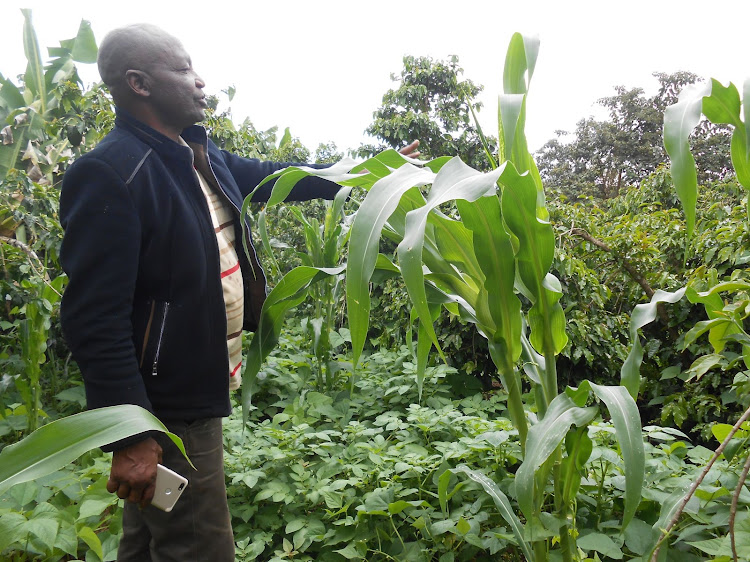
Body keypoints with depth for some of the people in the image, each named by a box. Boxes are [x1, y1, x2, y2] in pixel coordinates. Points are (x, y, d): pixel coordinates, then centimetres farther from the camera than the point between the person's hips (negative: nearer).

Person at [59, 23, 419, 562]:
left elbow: (270, 176, 22)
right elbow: (94, 319, -24)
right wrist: (131, 437, -25)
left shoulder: (201, 155, 7)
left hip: (196, 393, 9)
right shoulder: (110, 175, -21)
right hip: (163, 414, -9)